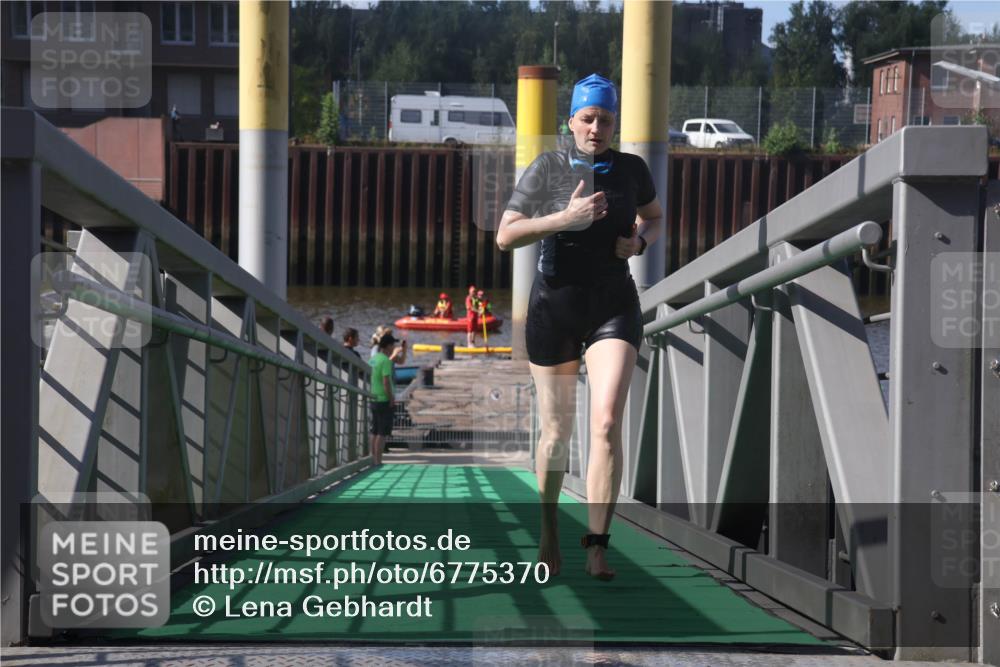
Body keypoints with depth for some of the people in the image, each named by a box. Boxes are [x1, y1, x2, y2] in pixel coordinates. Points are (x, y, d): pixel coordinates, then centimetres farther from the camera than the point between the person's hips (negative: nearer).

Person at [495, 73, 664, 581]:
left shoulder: (632, 169, 4)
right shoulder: (547, 168, -3)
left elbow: (654, 218, 23)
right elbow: (505, 236, -9)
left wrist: (640, 240, 0)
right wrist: (564, 219, -21)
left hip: (614, 307, 1)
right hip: (554, 305, 0)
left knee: (606, 423, -18)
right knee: (556, 431, 9)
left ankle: (598, 545, -13)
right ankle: (548, 527, 34)